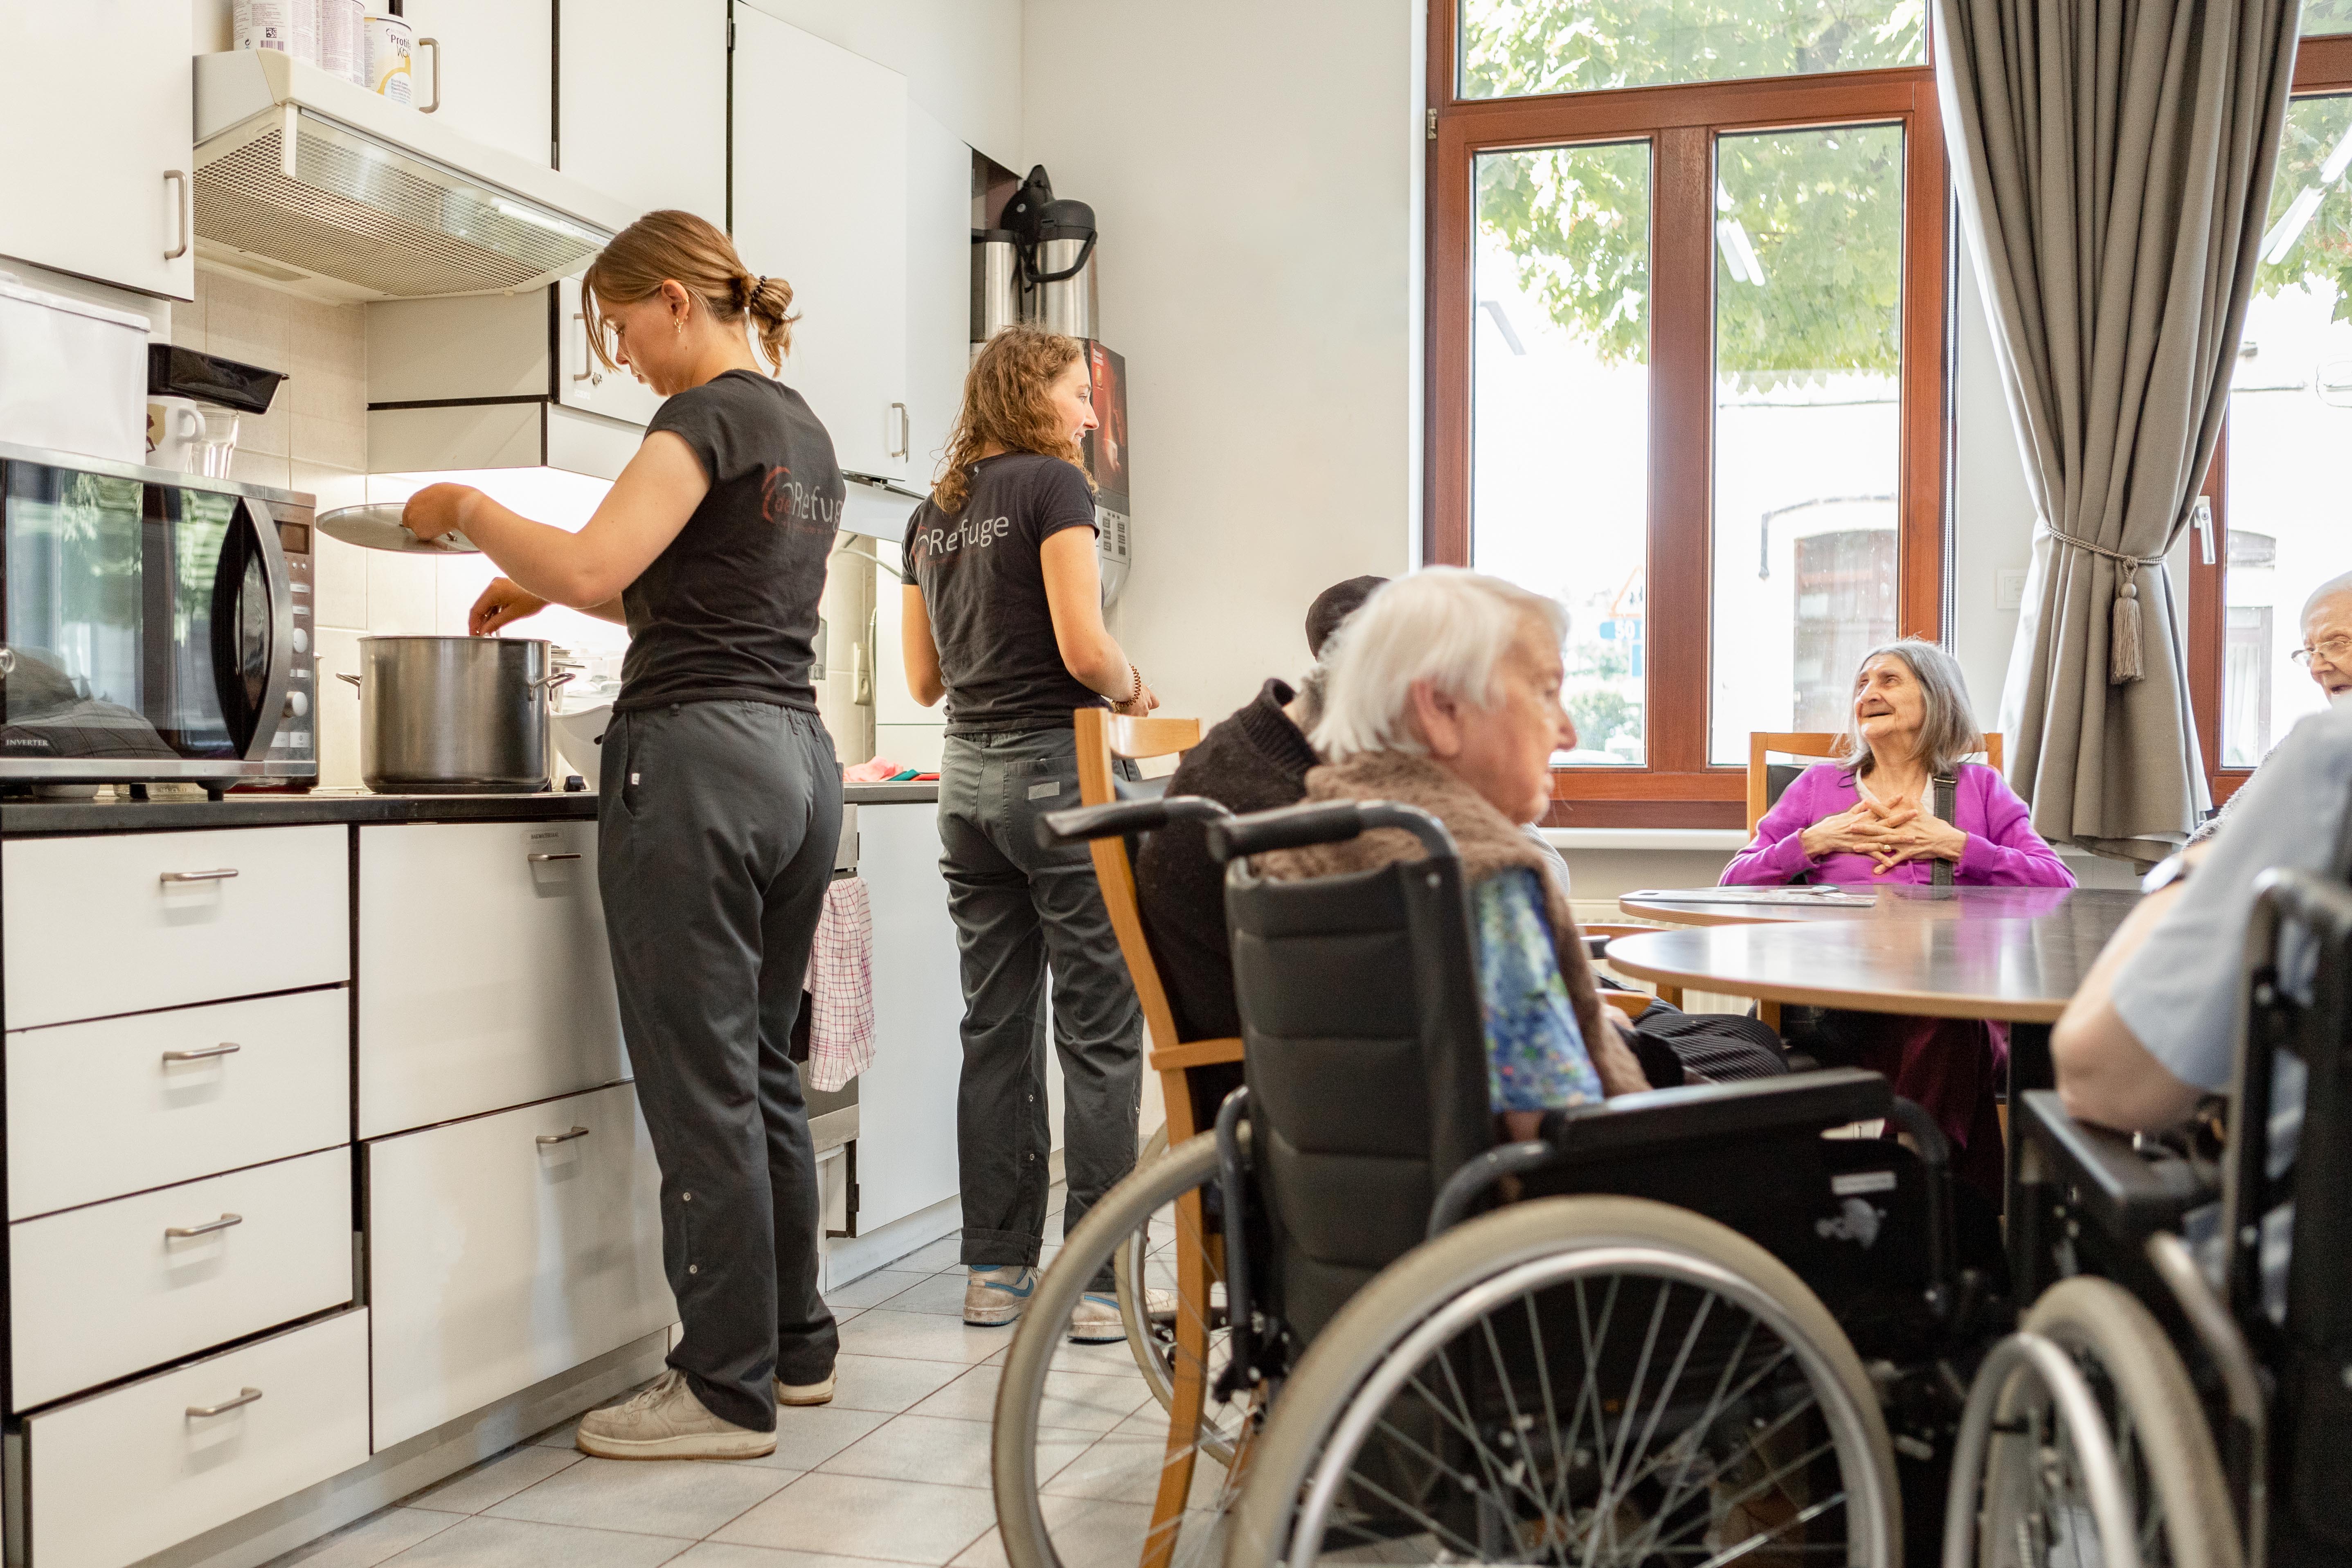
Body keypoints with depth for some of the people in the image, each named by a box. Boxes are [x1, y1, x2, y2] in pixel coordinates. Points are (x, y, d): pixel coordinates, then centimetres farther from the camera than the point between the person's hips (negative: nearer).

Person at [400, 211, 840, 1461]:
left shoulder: (709, 416, -8)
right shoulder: (806, 433, 20)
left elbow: (593, 568, -19)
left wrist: (468, 509, -3)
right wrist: (550, 587, 22)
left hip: (696, 757, -9)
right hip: (797, 756, 9)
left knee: (700, 1084, -3)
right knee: (762, 1068, 16)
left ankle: (727, 1389, 3)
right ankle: (794, 1346, 24)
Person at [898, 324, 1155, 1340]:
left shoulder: (932, 515, 14)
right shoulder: (1053, 485, -7)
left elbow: (924, 681, 16)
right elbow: (1084, 648, -16)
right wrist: (1130, 690, 3)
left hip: (967, 776, 7)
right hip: (1057, 770, -7)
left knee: (996, 1029, 10)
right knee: (1099, 1029, -2)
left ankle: (995, 1268, 15)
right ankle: (1094, 1277, -2)